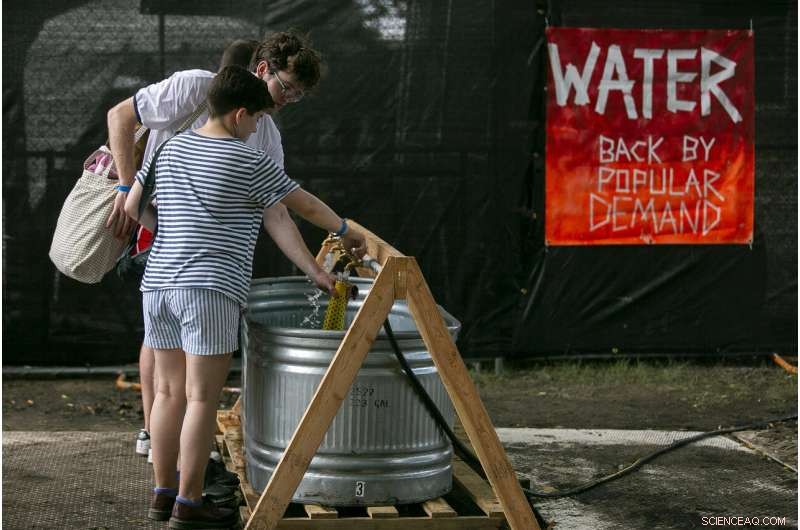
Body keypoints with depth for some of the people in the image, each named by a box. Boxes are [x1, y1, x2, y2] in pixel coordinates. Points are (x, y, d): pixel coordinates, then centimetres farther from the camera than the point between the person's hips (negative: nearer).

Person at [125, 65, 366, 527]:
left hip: (159, 284, 7)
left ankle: (164, 493, 19)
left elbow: (133, 206, 20)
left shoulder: (171, 149, 14)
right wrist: (346, 231, 22)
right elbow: (306, 204, 5)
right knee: (202, 398, -3)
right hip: (210, 289, -7)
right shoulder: (249, 163, -4)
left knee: (170, 392, 13)